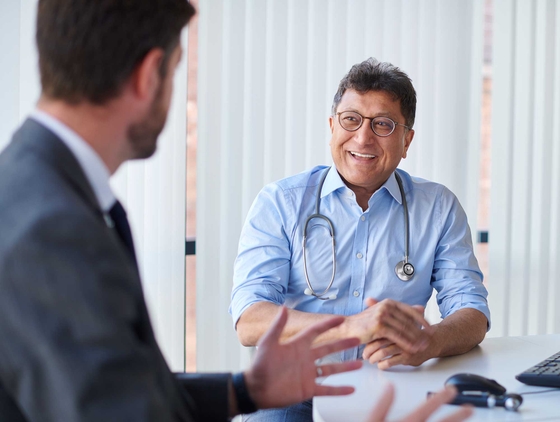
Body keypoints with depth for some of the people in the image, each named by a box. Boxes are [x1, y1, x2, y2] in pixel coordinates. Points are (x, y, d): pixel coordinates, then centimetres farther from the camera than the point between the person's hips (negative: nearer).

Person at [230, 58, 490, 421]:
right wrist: (353, 326, -28)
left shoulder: (439, 207, 9)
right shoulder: (279, 202, 2)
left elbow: (473, 315, 2)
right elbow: (249, 322, -10)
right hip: (297, 391, -2)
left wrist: (427, 342, -23)